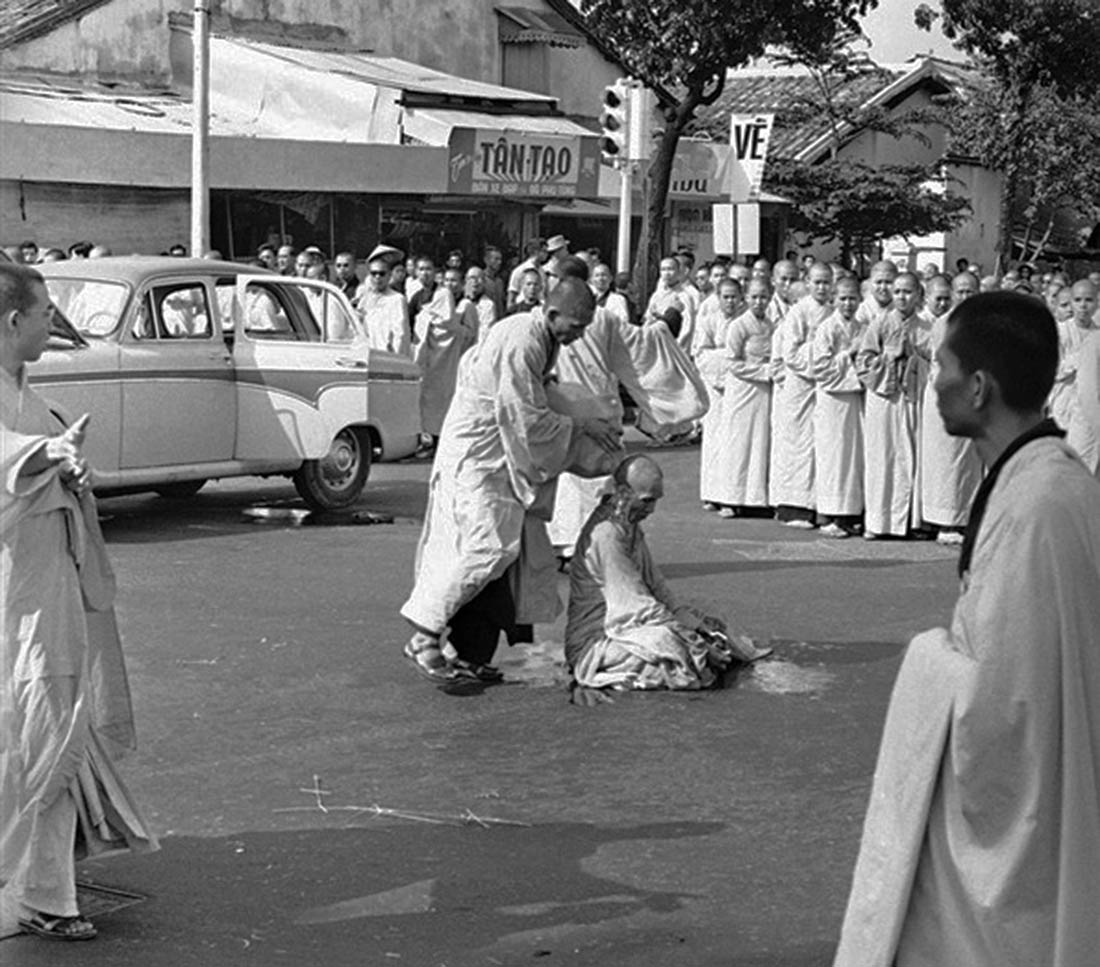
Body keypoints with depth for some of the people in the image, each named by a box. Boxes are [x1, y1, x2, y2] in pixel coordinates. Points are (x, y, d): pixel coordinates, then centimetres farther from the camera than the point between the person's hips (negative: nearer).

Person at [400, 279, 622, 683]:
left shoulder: (542, 340, 8)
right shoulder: (520, 344, -23)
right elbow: (528, 420, -22)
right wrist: (581, 426, -12)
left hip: (502, 461, 10)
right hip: (475, 457, -10)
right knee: (484, 546, -14)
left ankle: (474, 655, 12)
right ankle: (424, 638, -7)